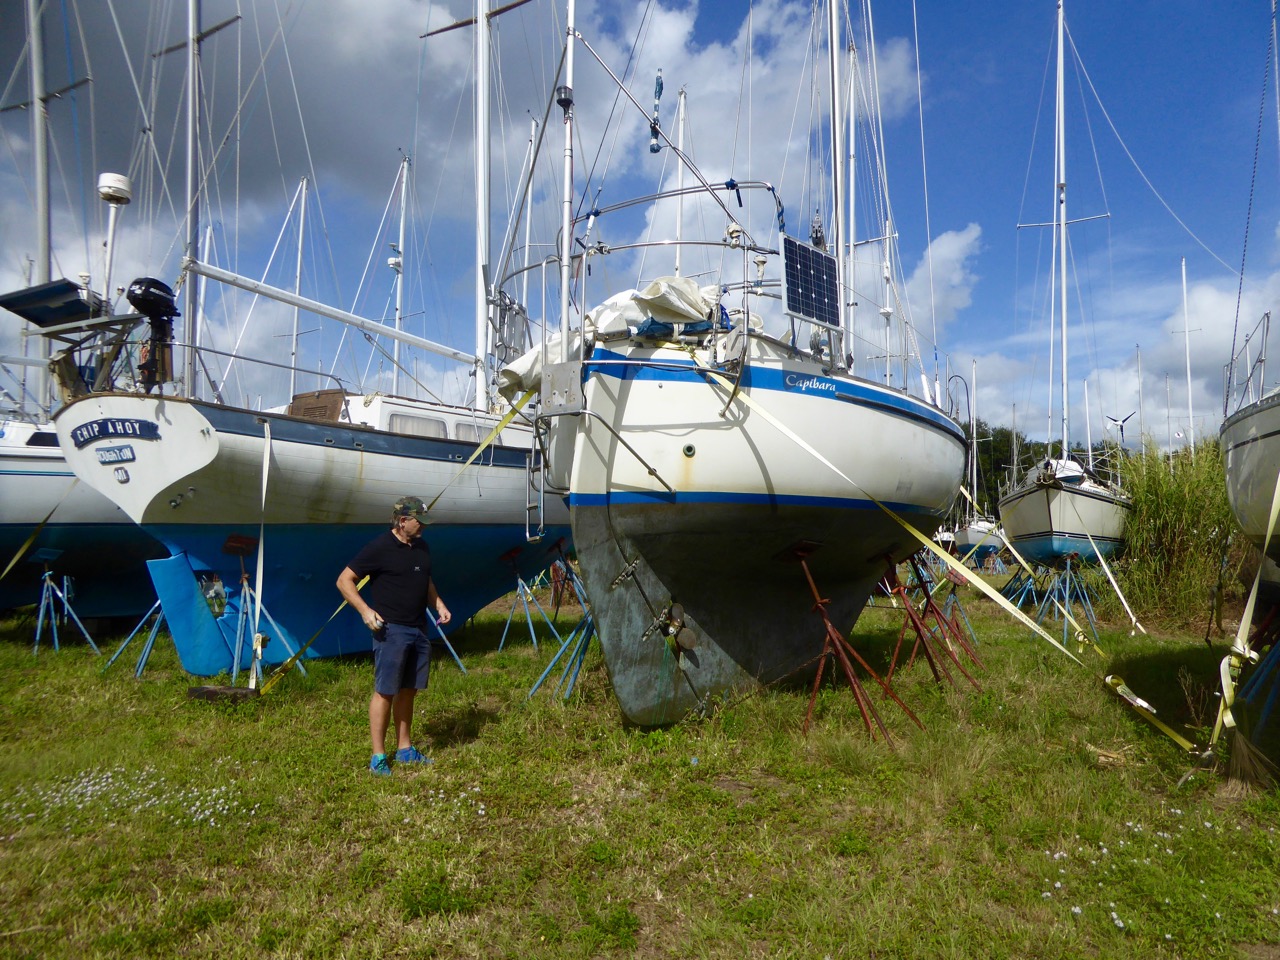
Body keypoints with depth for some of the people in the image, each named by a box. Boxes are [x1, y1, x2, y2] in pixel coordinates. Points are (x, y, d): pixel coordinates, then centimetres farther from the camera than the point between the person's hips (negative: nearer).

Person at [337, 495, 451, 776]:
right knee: (385, 691, -2)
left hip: (418, 629, 7)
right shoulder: (379, 548, -11)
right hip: (391, 629, -7)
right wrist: (365, 610, -19)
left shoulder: (421, 547, 11)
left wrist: (438, 605, 11)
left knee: (408, 691, 14)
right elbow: (344, 580, -9)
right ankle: (378, 756, 7)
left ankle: (405, 749, 24)